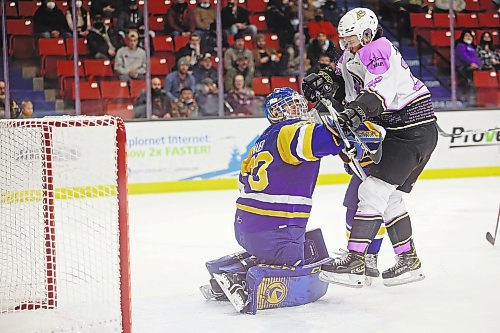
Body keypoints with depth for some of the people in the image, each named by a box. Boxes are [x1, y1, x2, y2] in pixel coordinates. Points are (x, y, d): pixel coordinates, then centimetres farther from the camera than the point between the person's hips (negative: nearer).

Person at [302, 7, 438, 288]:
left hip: (415, 130, -11)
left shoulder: (378, 51, -15)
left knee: (373, 190, -15)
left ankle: (354, 264, -19)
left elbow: (379, 92, -30)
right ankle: (409, 261, 22)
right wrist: (323, 78, 1)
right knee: (390, 198, 15)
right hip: (398, 131, 11)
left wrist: (355, 113, -46)